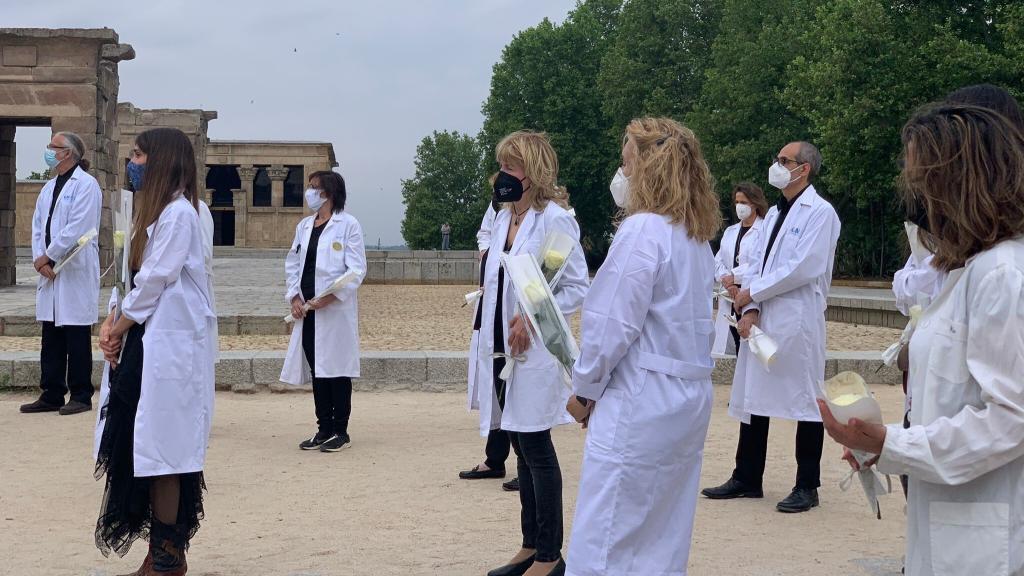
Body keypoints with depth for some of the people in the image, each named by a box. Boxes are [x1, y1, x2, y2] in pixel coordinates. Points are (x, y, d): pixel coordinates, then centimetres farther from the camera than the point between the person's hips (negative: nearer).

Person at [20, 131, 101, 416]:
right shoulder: (49, 188, 17)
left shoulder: (86, 185, -8)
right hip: (49, 274, 8)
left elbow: (76, 230, -16)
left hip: (76, 273, -8)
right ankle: (51, 395, 15)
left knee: (77, 339, -1)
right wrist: (40, 261, -2)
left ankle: (81, 396, 6)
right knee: (51, 340, 9)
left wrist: (47, 257, -12)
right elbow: (38, 227, 13)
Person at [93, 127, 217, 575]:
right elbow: (141, 277, 17)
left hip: (170, 343, -9)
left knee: (159, 448, -6)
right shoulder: (156, 210, 19)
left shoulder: (178, 212, -12)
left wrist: (121, 325, -6)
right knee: (143, 445, 8)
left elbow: (156, 278, -15)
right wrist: (115, 321, 3)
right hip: (148, 338, 9)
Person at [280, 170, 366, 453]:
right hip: (307, 310, 6)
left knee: (337, 369, -1)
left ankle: (341, 432, 7)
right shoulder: (304, 226, 15)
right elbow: (292, 263, 15)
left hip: (335, 310, -6)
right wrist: (294, 297, 0)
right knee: (316, 370, 9)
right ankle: (324, 429, 18)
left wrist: (329, 297, -17)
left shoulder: (348, 224, -5)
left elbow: (357, 269, -10)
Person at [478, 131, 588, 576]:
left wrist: (533, 317, -21)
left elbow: (577, 288, -12)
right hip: (502, 349, 7)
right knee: (522, 450, 13)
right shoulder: (503, 218, 12)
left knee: (536, 448, -3)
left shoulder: (554, 219, -11)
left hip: (535, 352, -7)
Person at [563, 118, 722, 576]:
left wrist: (584, 389, -4)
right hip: (689, 396, 9)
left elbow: (614, 324, -18)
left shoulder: (642, 230, -15)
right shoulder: (697, 236, 12)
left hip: (640, 400, -9)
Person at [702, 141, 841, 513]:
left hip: (798, 320, -8)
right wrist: (751, 310, -1)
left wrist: (752, 293, -11)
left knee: (804, 401, -1)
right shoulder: (774, 214, 18)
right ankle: (747, 479, 20)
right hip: (762, 320, 8)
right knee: (752, 398, 11)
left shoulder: (819, 212, -7)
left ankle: (807, 487, 8)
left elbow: (805, 267, -17)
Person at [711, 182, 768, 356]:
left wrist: (734, 276, -9)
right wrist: (727, 282, -8)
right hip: (730, 299, 6)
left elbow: (760, 264, -14)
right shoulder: (730, 231, 17)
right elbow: (718, 262, 9)